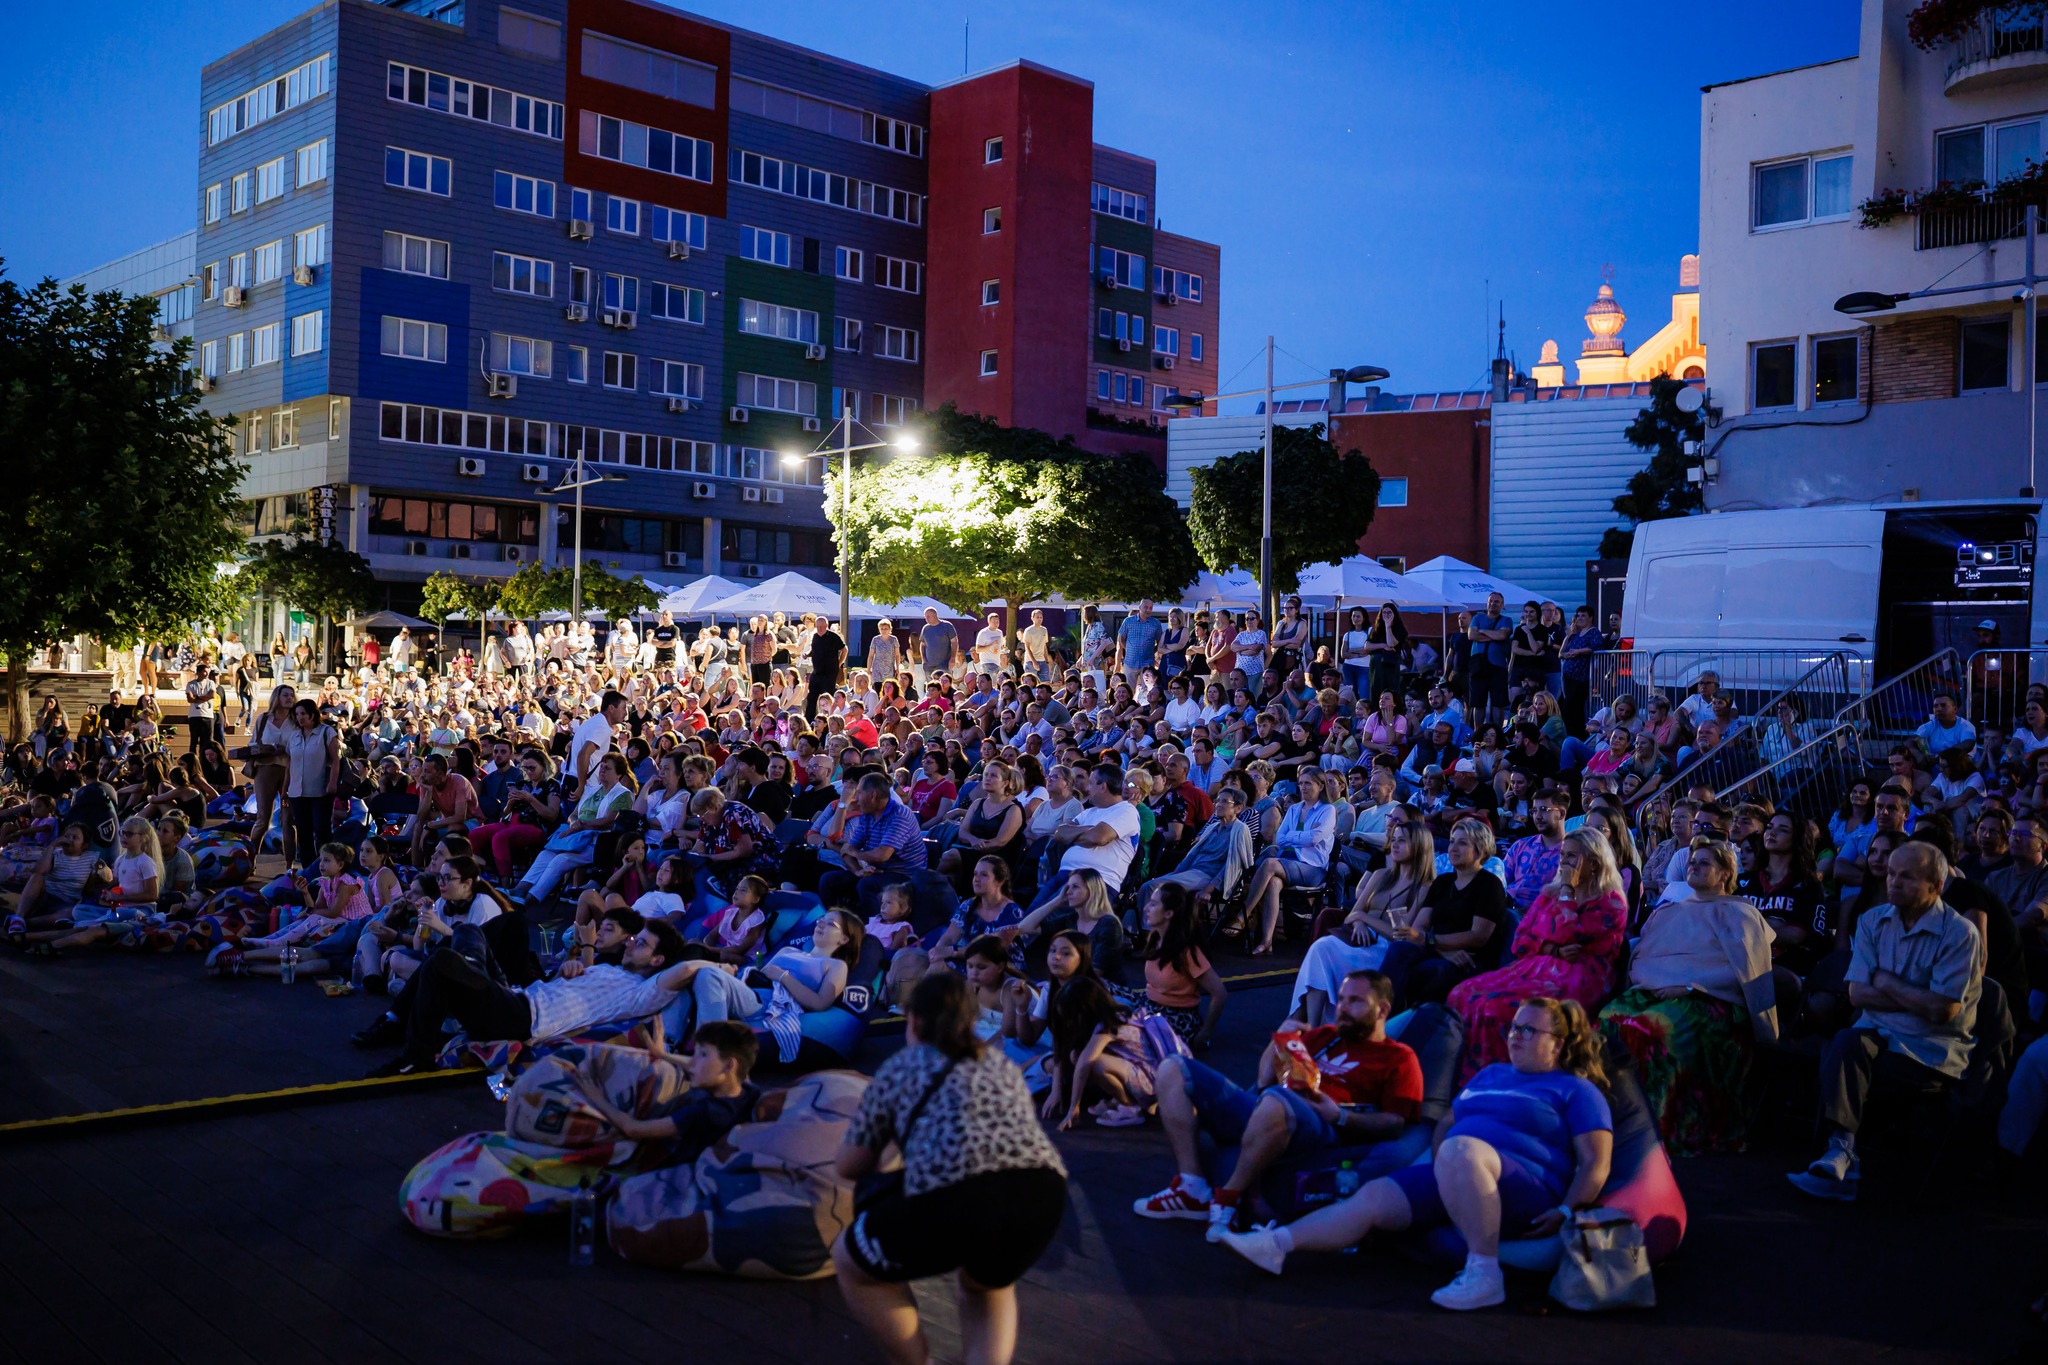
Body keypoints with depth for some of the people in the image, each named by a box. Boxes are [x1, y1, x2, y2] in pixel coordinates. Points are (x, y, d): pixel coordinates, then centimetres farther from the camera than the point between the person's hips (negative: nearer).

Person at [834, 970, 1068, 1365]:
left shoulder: (899, 1068, 22)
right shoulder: (1001, 1063, 32)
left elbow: (850, 1165, 25)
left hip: (957, 1197, -4)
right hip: (1043, 1193, 5)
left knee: (850, 1260, 25)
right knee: (987, 1282, 38)